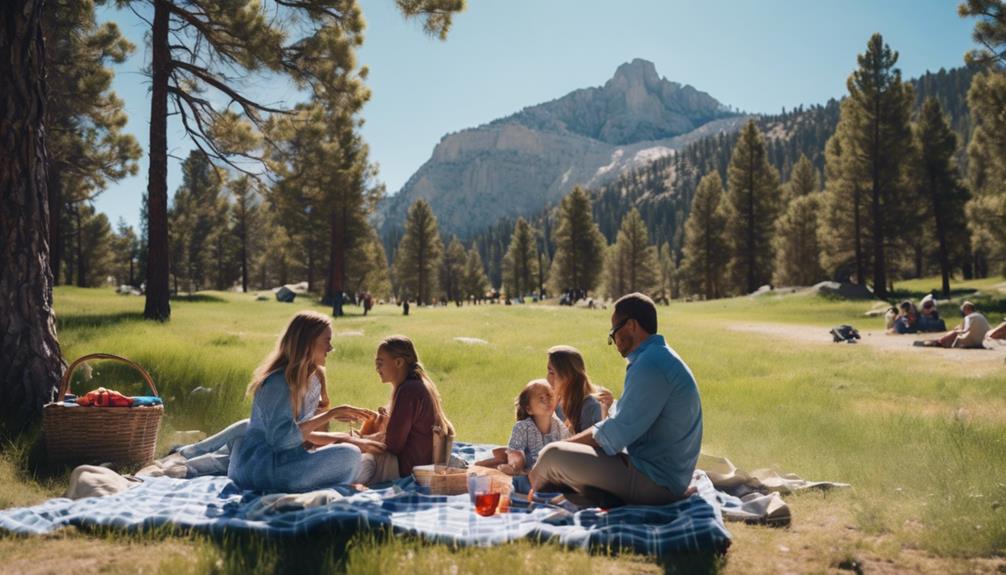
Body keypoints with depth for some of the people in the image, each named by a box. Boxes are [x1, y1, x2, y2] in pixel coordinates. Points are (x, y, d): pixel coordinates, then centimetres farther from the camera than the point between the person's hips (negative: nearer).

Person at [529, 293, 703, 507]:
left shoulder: (651, 365, -22)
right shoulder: (657, 357, 13)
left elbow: (614, 436, -20)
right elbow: (623, 422, 18)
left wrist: (567, 443, -4)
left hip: (656, 480, -11)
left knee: (552, 455, -13)